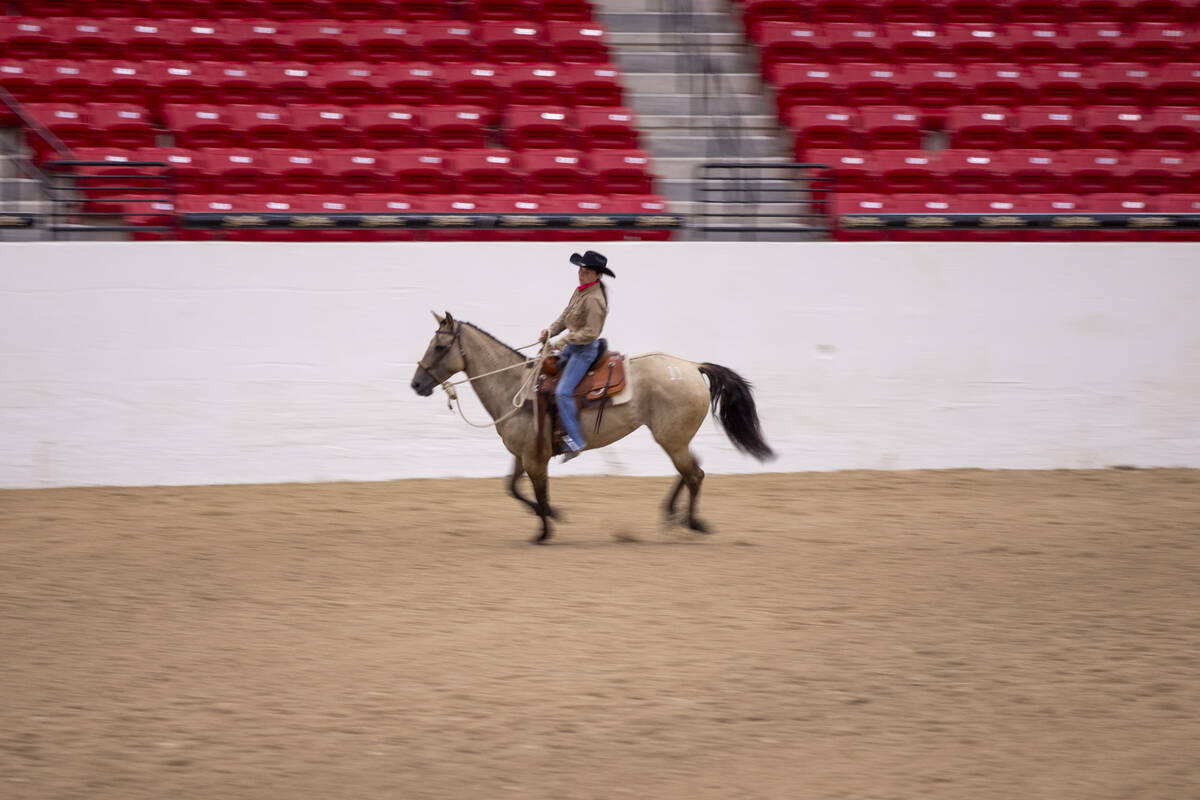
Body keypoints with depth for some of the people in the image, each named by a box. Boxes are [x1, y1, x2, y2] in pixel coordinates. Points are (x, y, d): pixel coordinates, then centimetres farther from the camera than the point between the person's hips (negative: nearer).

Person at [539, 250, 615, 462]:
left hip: (585, 349, -11)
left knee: (563, 392, -18)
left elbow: (590, 332, -25)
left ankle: (575, 441, -16)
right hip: (573, 345, 11)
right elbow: (567, 315, 17)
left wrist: (564, 340, -21)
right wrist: (551, 330, 1)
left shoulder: (594, 299, -23)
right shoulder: (580, 290, 7)